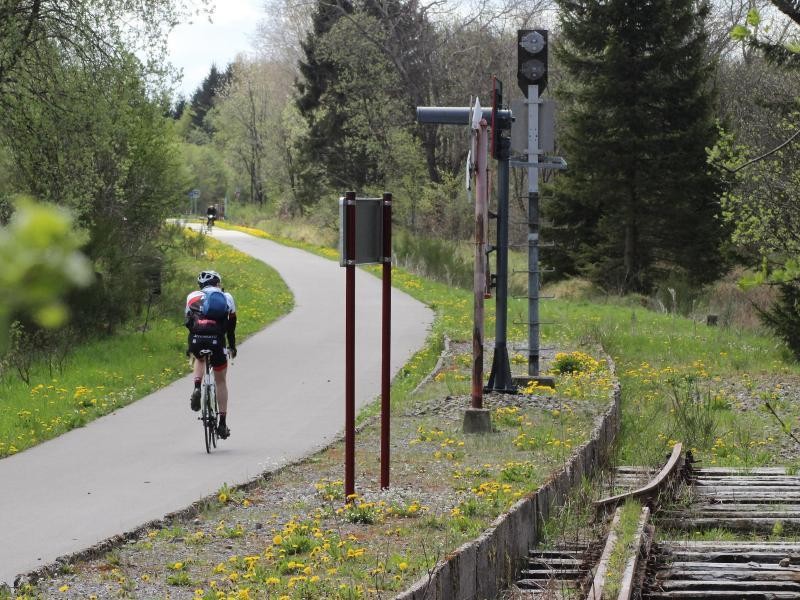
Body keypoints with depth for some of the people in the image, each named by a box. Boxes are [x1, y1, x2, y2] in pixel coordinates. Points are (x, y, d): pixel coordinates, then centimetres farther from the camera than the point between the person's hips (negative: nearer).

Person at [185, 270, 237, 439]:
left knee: (199, 359, 38)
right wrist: (232, 347, 35)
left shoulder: (192, 296, 21)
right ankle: (223, 423, 13)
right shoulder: (226, 298, 20)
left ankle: (197, 388, 10)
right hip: (216, 341, -1)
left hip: (196, 340, 1)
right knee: (220, 381, 16)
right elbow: (231, 325, 23)